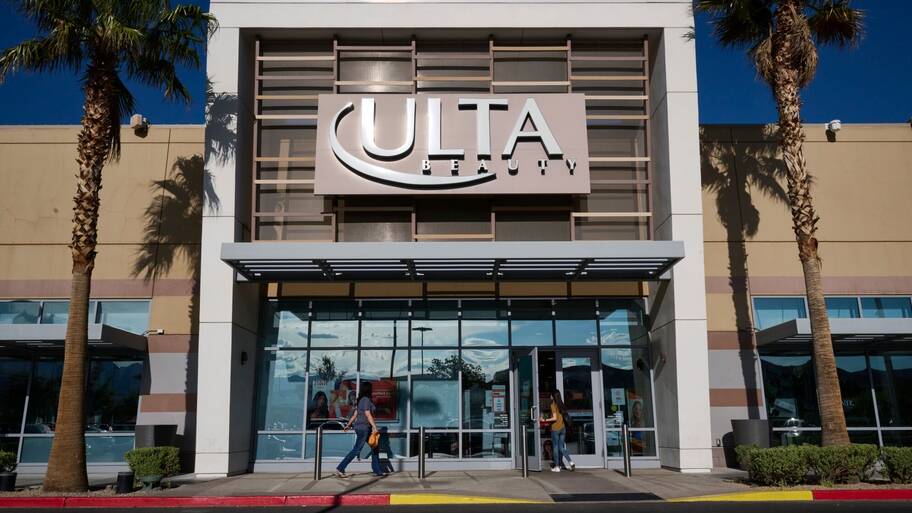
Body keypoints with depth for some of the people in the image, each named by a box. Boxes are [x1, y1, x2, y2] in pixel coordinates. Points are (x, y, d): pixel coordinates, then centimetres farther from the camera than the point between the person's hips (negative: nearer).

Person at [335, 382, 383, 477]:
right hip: (363, 428, -10)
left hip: (366, 428, 10)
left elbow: (355, 414, 18)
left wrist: (348, 425, 23)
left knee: (374, 448, 11)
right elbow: (368, 415, -22)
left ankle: (377, 471, 13)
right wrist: (374, 427, -24)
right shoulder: (366, 400, -15)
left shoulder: (362, 400, 14)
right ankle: (340, 469, -5)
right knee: (356, 450, -7)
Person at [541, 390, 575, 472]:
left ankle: (557, 467, 5)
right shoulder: (561, 405, 10)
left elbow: (555, 418, -16)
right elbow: (565, 416, 13)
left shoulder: (553, 405, -10)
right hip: (563, 428, 6)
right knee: (561, 448, 11)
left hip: (555, 429, -6)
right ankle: (571, 462, -5)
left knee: (555, 447, 2)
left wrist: (545, 420, -11)